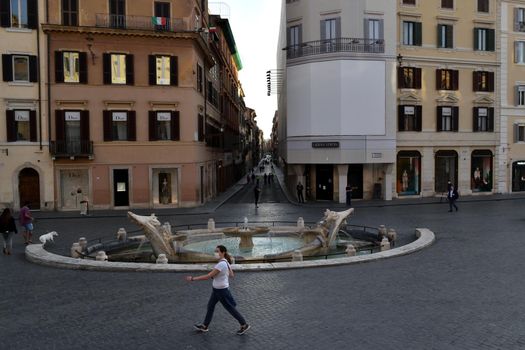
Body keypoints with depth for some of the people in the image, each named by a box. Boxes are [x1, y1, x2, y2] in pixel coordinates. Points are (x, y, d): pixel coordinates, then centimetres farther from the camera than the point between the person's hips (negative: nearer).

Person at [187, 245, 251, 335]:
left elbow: (208, 276, -28)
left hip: (221, 290, -10)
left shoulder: (221, 264, -29)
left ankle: (244, 325, 20)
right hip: (217, 289, 10)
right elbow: (231, 275, 10)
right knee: (210, 306, 18)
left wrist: (193, 278, -23)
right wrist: (216, 275, 7)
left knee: (230, 308, 6)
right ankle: (204, 326, 33)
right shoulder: (226, 262, 0)